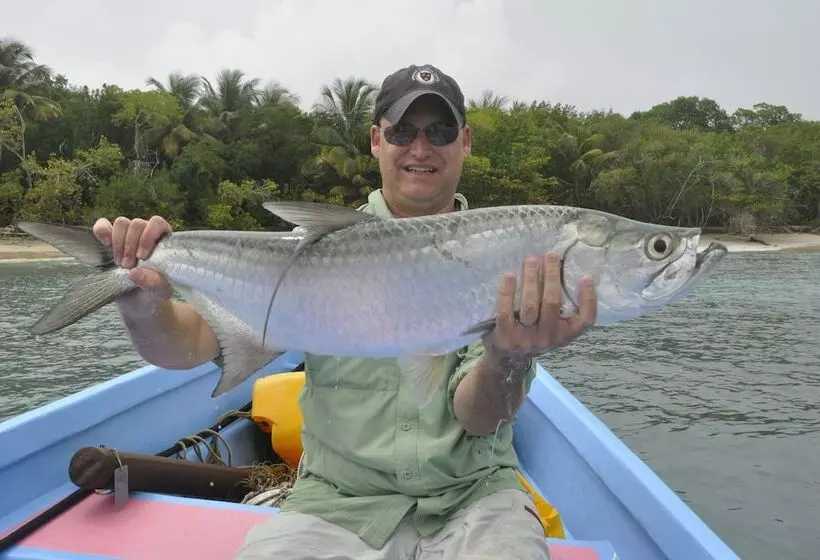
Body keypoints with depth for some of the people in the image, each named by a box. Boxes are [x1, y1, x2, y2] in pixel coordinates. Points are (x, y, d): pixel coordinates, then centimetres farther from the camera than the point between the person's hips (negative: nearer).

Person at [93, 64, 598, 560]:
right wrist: (142, 305, -29)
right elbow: (191, 344, -8)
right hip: (338, 502, 0)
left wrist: (509, 359, -31)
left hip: (470, 496, 1)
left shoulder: (506, 259, -3)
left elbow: (479, 420, -11)